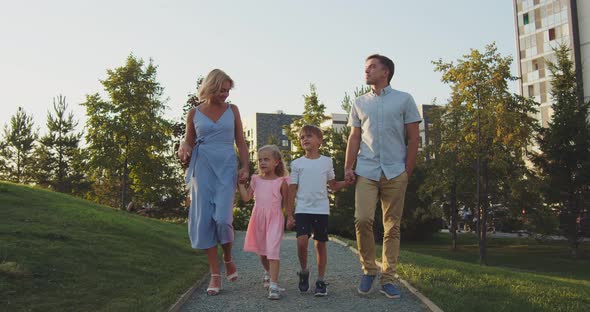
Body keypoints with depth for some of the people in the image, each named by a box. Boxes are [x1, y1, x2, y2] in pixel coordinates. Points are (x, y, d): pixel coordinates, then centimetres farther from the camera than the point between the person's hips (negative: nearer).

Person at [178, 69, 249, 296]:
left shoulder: (232, 110, 9)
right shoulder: (194, 113, 7)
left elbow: (241, 142, 10)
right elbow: (189, 142, 16)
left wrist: (245, 167, -3)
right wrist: (184, 148, -8)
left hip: (226, 168, -1)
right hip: (202, 168, 1)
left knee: (222, 218, -15)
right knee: (204, 220, -3)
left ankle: (228, 259, 14)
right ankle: (215, 274, 6)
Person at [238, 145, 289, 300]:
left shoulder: (281, 182, -1)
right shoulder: (256, 180, 8)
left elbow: (286, 203, 4)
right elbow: (246, 197, 3)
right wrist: (240, 183, -1)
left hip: (274, 219, -4)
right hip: (258, 218, 4)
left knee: (272, 250, -16)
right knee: (262, 251, 17)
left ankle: (274, 284, -17)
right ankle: (268, 272, 44)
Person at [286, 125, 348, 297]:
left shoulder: (327, 161, 6)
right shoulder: (297, 163, 3)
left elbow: (333, 185, 16)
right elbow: (292, 190, 4)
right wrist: (289, 215, 0)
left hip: (321, 210, 1)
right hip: (302, 209, -1)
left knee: (320, 244, 4)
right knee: (302, 241, -16)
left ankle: (321, 281, 15)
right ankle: (304, 272, 9)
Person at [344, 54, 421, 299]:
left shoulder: (404, 100, 7)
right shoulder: (360, 103, 14)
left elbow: (413, 138, 6)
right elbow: (354, 138, 13)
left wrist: (407, 171, 0)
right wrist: (348, 167, 3)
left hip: (395, 172, -1)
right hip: (366, 171, 1)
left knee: (392, 227, 2)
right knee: (362, 219, -13)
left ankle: (388, 278, 11)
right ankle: (369, 269, 7)